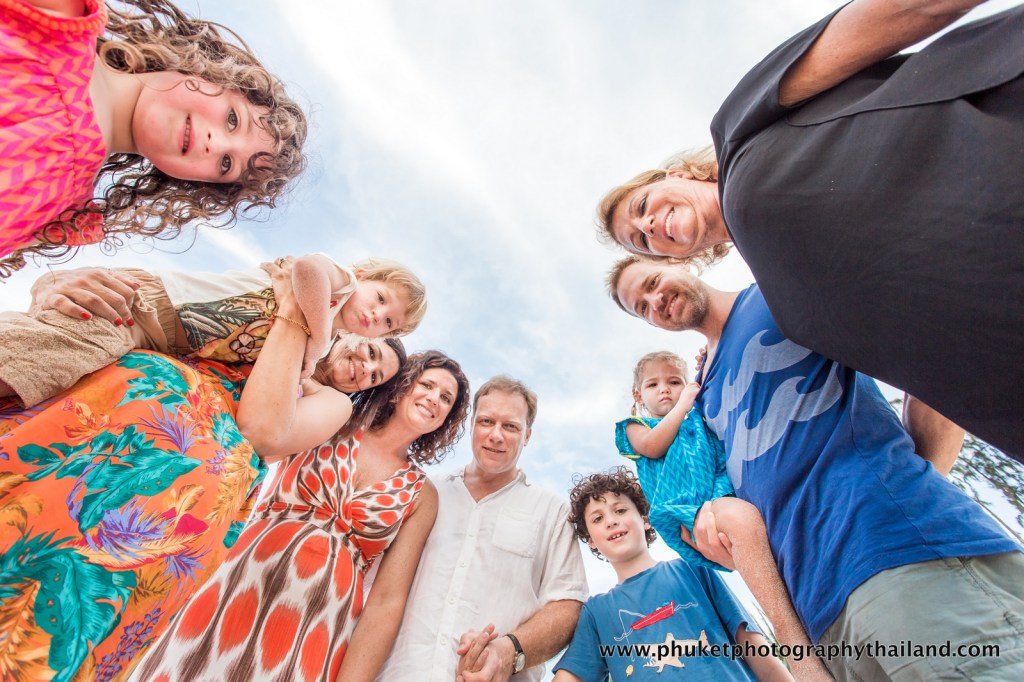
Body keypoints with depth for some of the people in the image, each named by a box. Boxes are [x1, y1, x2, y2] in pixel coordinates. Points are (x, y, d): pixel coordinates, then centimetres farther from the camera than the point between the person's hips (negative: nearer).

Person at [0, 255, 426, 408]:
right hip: (146, 304, -7)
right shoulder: (339, 282, -12)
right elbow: (309, 267, -37)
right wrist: (319, 337, -26)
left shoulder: (320, 344, 9)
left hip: (165, 348, 7)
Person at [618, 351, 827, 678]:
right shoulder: (635, 427, 26)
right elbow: (653, 447, 0)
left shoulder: (701, 416, 33)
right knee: (742, 518, -36)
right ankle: (798, 650, -35)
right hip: (685, 513, -4)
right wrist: (683, 403, 10)